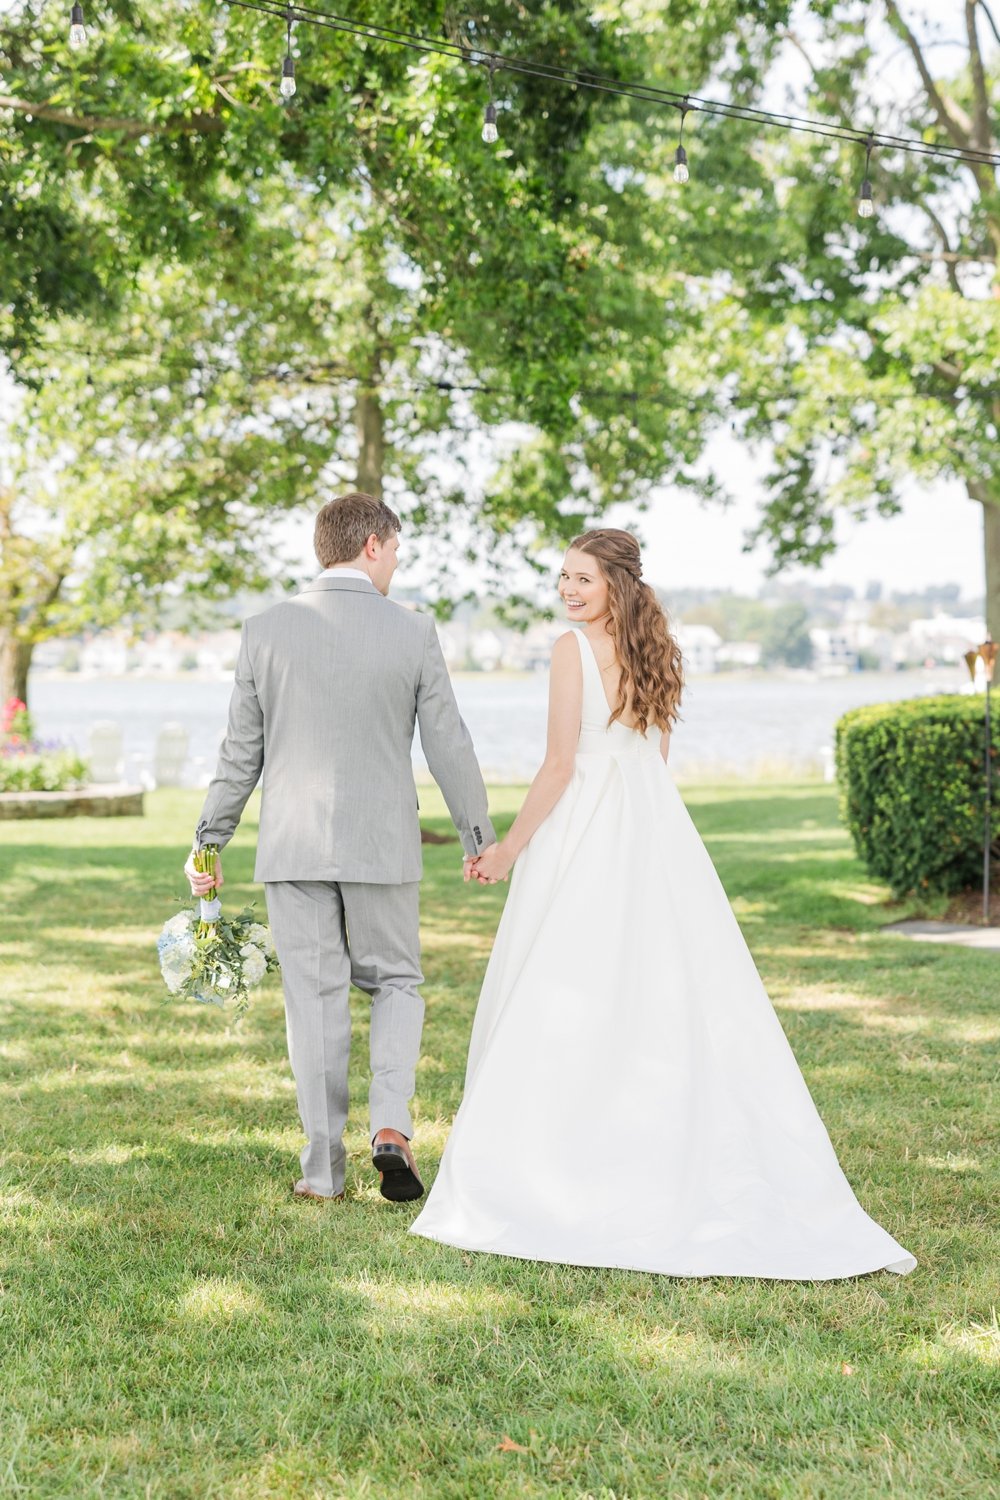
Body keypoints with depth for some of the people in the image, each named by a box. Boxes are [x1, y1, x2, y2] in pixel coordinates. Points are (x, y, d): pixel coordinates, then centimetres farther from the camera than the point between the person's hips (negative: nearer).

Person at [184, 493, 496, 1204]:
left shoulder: (266, 629, -2)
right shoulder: (414, 632, -5)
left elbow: (242, 751, 1)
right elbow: (449, 746, -1)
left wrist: (208, 842, 10)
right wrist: (479, 835, 11)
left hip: (293, 844, 1)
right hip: (383, 844, -1)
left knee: (314, 999, 7)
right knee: (396, 984, 15)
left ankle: (324, 1167, 11)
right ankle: (391, 1126, -3)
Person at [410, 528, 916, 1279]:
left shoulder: (575, 649, -11)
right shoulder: (654, 652, 11)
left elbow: (560, 766, -13)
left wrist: (509, 848, -7)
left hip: (585, 841, -7)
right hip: (656, 835, 7)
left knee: (560, 1006, 0)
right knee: (672, 997, 9)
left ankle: (545, 1178, 3)